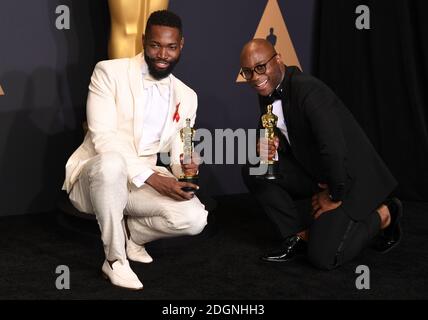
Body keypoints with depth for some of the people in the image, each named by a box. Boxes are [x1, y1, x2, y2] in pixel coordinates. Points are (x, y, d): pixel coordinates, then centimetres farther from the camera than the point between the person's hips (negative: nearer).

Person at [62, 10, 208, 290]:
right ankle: (115, 259, -18)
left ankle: (130, 232, 9)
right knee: (111, 163, -40)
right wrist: (153, 178, -29)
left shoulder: (186, 97, 6)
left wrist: (186, 170, -20)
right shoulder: (110, 72, -9)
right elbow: (103, 138, -19)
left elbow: (178, 154, 6)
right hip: (94, 175, -4)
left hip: (145, 181, 4)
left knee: (194, 218, -22)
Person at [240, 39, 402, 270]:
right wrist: (269, 145, -12)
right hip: (314, 170, 8)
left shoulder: (308, 90, -27)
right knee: (254, 171, -4)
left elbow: (334, 150, -32)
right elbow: (281, 135, 12)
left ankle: (383, 215, 8)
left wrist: (335, 197, -19)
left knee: (322, 256, -15)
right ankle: (300, 235, 4)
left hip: (350, 176, -8)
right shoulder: (267, 93, 0)